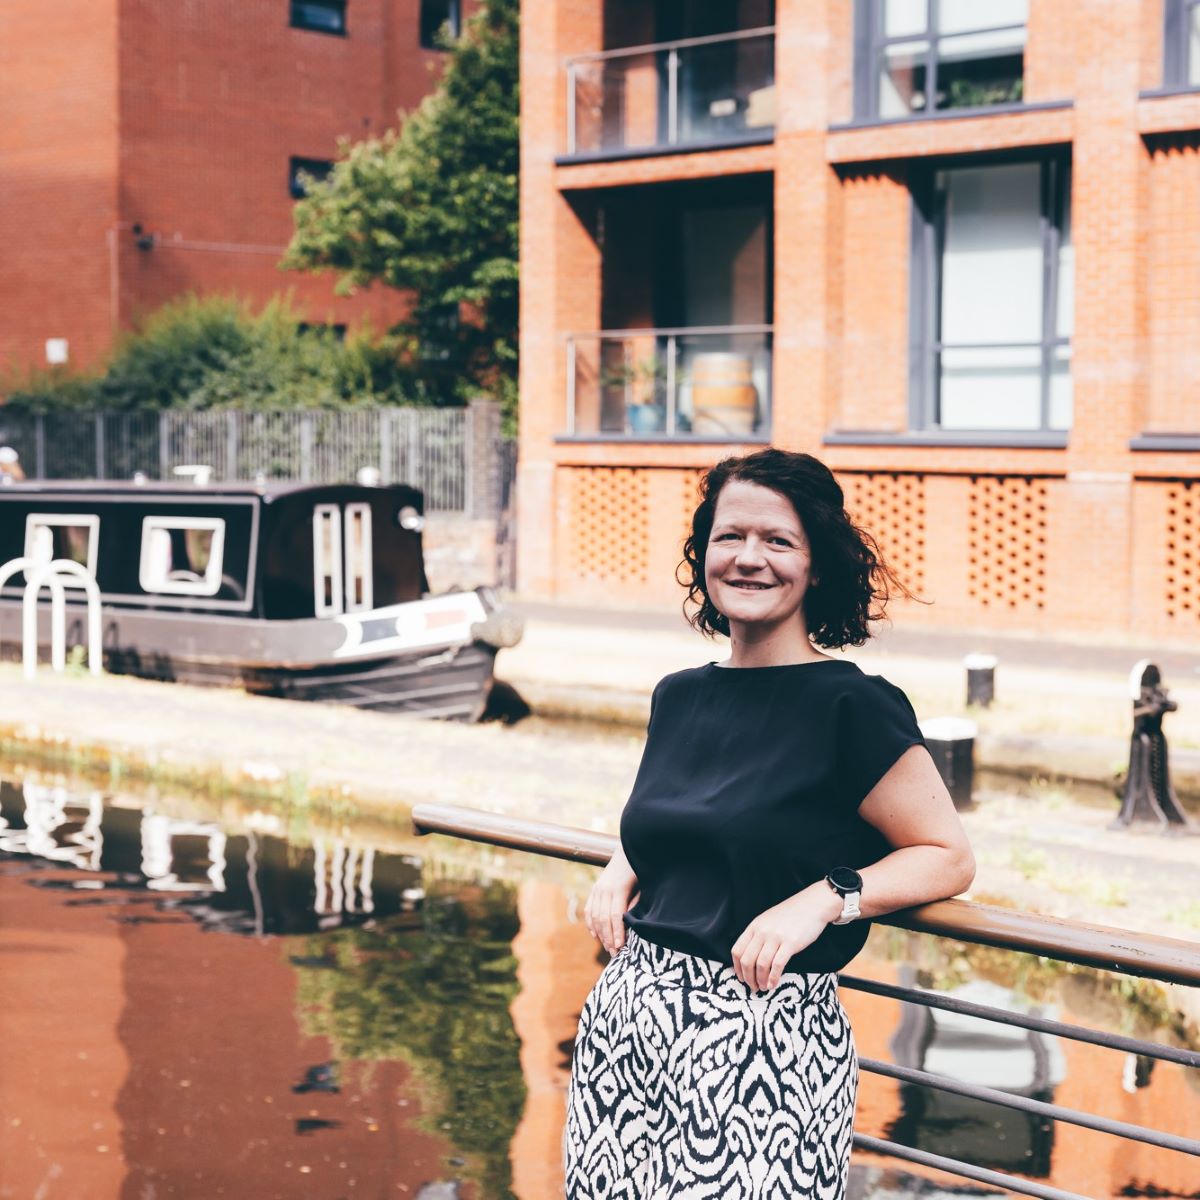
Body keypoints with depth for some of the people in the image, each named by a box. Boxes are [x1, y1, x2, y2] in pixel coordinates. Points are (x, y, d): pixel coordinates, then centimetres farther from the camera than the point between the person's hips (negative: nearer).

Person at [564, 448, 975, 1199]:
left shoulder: (853, 707, -9)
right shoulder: (680, 698, 10)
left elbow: (948, 857, -5)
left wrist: (824, 899, -19)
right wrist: (627, 864, 7)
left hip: (764, 1042, -6)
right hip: (625, 1017, 6)